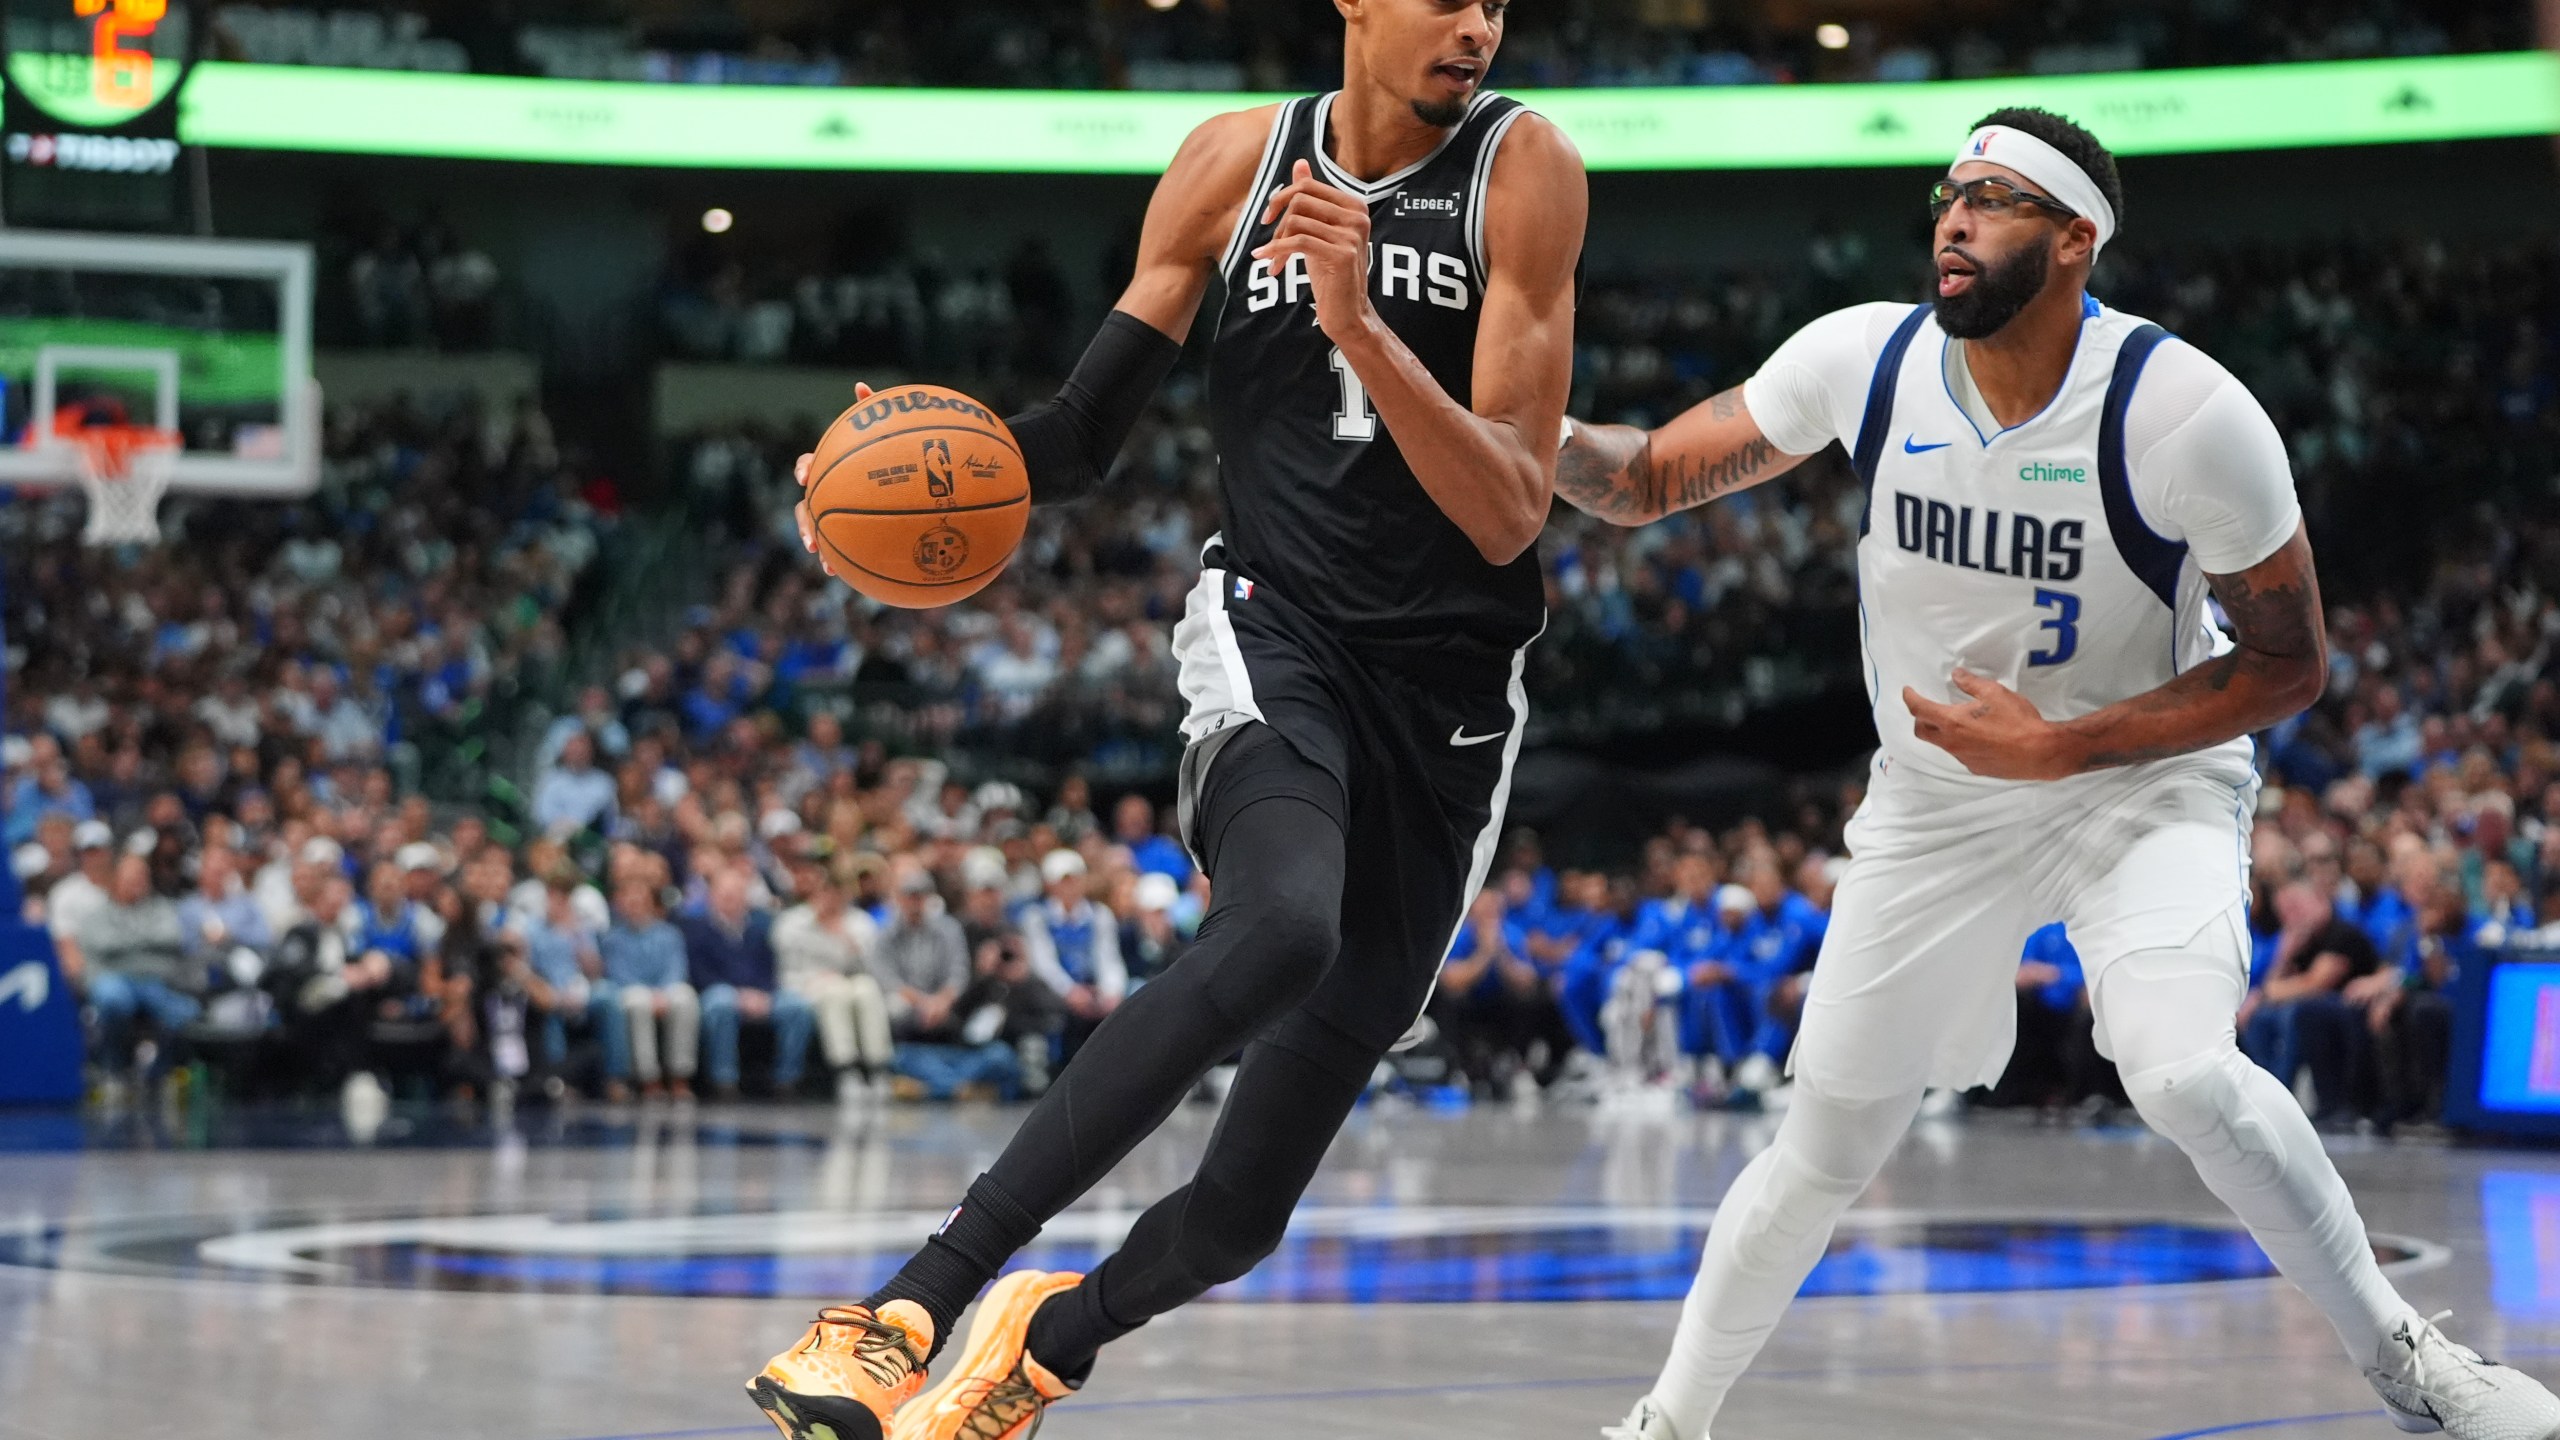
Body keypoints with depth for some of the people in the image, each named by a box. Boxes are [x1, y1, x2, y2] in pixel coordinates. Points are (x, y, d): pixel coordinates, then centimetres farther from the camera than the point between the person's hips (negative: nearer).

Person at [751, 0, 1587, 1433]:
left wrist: (1361, 323, -25)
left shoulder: (1523, 167, -5)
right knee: (1284, 924, -37)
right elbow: (1083, 435, 11)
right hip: (1274, 630, -1)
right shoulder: (1235, 160, 3)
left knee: (1246, 1207, 0)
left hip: (1446, 702, 1)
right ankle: (910, 1310, -37)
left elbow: (1512, 519, -11)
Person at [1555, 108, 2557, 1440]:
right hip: (1936, 800, 4)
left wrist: (2059, 748, -24)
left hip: (2144, 781, -3)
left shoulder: (2188, 414, -23)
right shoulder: (1863, 360, -13)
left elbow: (2287, 664, -15)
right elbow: (1645, 482, -5)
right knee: (1825, 1148, 6)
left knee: (2181, 1073, -29)